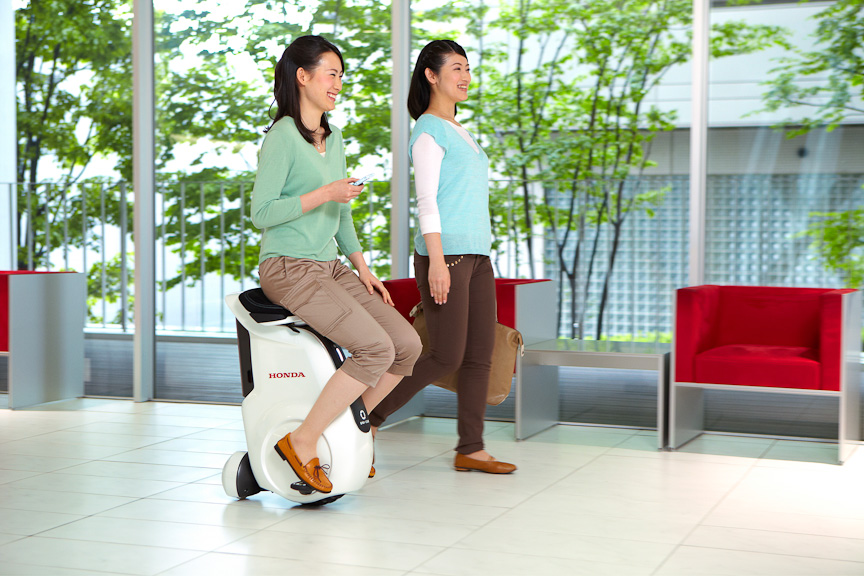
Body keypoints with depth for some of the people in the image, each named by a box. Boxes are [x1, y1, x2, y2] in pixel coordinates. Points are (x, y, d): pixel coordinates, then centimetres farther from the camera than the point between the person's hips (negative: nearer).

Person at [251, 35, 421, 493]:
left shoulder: (333, 138, 16)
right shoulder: (282, 136, -11)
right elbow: (261, 213, -16)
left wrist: (362, 268, 13)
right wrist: (324, 194, -20)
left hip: (330, 267, 8)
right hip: (289, 268, -8)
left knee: (408, 344, -3)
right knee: (376, 348, -23)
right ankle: (303, 442, -12)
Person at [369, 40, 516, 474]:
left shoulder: (458, 130, 21)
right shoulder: (429, 130, -6)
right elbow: (426, 200, -14)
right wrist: (436, 261, -21)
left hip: (476, 255, 9)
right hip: (444, 254, -9)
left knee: (480, 354, 4)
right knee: (446, 356, -9)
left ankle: (471, 449, 9)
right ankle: (368, 418, 5)